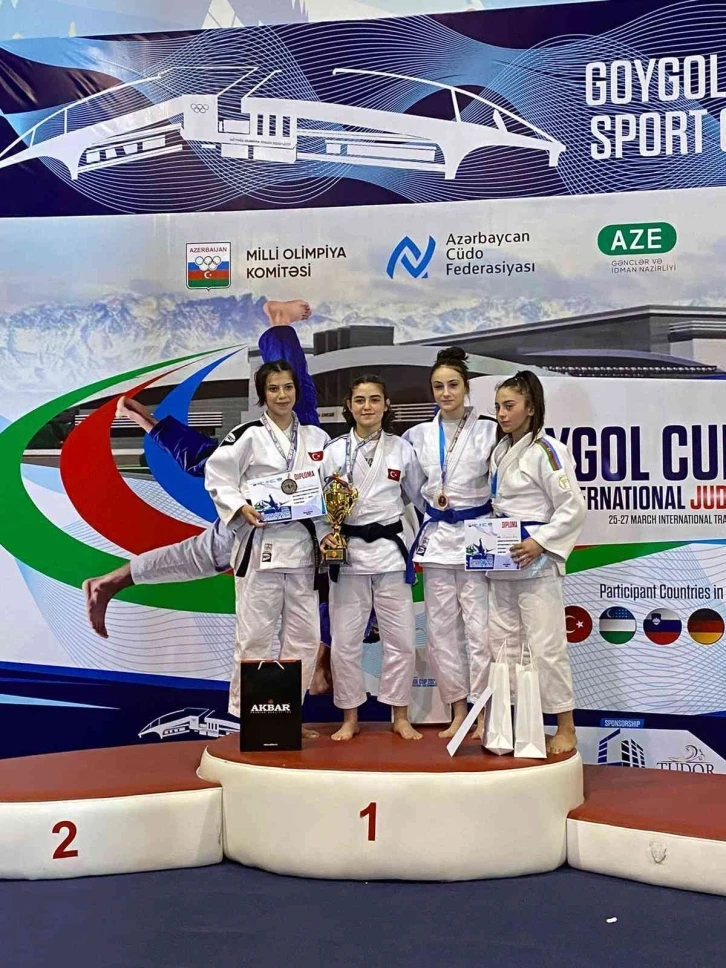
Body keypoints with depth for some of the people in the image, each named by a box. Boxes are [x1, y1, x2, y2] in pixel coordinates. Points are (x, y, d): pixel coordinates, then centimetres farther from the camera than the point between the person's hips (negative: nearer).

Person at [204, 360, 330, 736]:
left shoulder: (316, 437, 9)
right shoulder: (248, 436, -4)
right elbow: (217, 477, -4)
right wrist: (240, 509, -18)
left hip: (302, 546, 5)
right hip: (260, 544, -4)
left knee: (305, 635, 8)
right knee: (255, 635, -1)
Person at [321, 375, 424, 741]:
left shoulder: (402, 449, 4)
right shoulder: (333, 451, 1)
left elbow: (417, 496, 13)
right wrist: (323, 534, -13)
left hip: (390, 550, 1)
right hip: (347, 552, -1)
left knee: (401, 639, 3)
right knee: (345, 641, 3)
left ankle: (401, 717, 19)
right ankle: (350, 718, 19)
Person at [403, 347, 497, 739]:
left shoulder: (488, 431, -1)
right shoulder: (419, 435, 8)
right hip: (436, 537, 4)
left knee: (479, 628, -3)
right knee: (441, 628, 6)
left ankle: (482, 712, 7)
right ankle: (458, 709, 17)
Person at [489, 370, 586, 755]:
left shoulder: (546, 451, -12)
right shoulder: (500, 452, 13)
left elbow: (573, 507, -15)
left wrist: (540, 542, -21)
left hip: (536, 561, -8)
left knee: (545, 646, -6)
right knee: (500, 643, 11)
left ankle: (566, 728, 5)